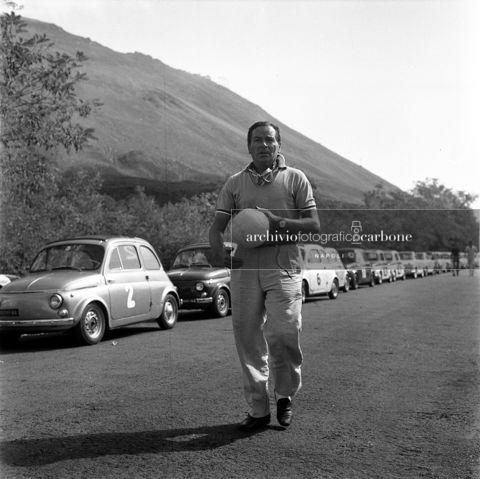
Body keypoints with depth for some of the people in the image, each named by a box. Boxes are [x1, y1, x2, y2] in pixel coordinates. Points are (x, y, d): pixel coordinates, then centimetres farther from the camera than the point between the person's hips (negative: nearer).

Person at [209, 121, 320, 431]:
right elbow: (218, 227, 12)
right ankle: (258, 410, 15)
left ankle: (286, 396, 14)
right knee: (247, 337, 3)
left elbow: (314, 225, 4)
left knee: (283, 333, -13)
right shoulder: (235, 183, 15)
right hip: (245, 266, 3)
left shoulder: (295, 179, 8)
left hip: (283, 267, -3)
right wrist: (220, 253, -9)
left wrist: (279, 223, -12)